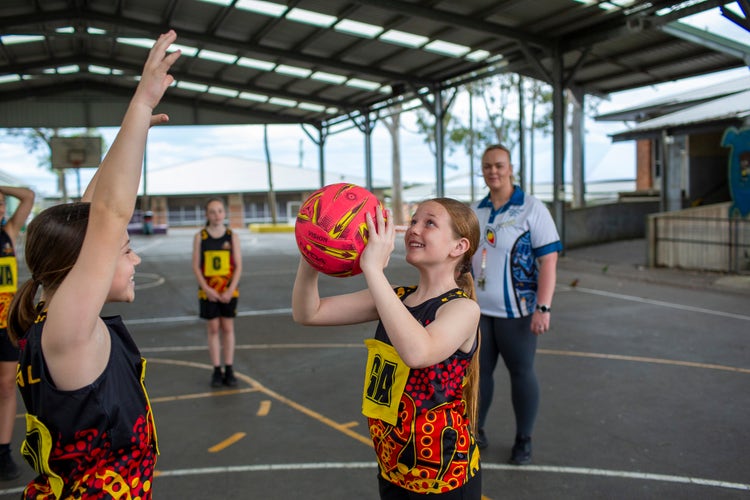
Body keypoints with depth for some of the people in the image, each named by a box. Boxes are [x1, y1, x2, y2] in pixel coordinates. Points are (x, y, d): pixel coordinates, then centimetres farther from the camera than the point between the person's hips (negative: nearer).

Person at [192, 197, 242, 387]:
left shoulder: (232, 236, -1)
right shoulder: (200, 237, -1)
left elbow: (238, 266, -3)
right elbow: (196, 266, -3)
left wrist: (231, 290, -13)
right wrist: (207, 289, -13)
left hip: (229, 291, 0)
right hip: (208, 291, 0)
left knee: (228, 328, 6)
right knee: (213, 329, 5)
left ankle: (229, 370, 14)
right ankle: (217, 371, 13)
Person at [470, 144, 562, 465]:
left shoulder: (532, 209, -7)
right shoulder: (474, 212, 8)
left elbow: (548, 261, -12)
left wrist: (543, 309, -19)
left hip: (516, 311, -4)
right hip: (477, 310, 4)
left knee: (521, 372, 8)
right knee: (478, 370, 9)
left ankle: (524, 440, 24)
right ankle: (475, 431, 27)